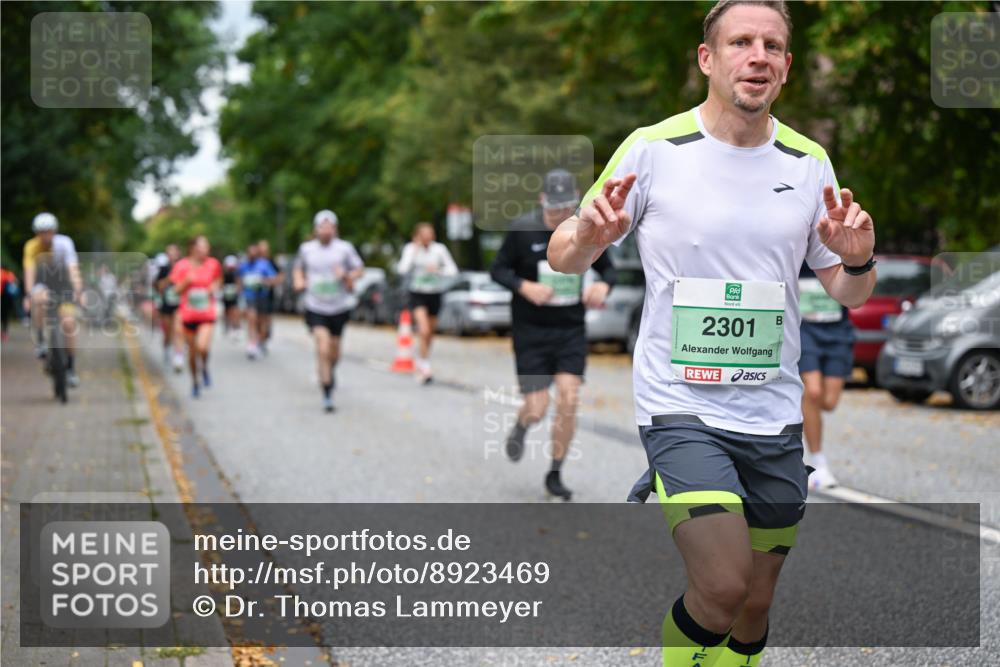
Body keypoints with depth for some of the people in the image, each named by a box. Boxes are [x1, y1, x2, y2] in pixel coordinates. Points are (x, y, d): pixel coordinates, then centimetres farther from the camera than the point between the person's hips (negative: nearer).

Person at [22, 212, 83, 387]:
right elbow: (29, 271, -30)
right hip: (42, 285, 0)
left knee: (69, 323, -14)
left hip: (63, 286, 0)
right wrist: (29, 294, -45)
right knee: (39, 299, -36)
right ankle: (41, 341, -21)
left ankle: (71, 368, -2)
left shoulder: (64, 243, -22)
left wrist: (78, 290, -46)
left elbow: (73, 268, -32)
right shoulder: (31, 246, -20)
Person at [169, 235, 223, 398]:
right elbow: (178, 289, -2)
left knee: (203, 346, -22)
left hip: (207, 314, -1)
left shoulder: (213, 264, -1)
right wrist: (187, 281, -21)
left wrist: (215, 288, -5)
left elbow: (218, 281, 17)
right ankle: (195, 382, 31)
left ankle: (204, 368, 11)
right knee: (192, 351, 9)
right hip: (188, 315, 1)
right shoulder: (182, 266, -5)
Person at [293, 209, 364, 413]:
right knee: (323, 349, -16)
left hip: (339, 308, 1)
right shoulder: (306, 249, 1)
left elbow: (360, 269, 4)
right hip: (316, 308, -1)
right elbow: (298, 268, 19)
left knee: (334, 354, 13)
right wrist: (299, 281, -1)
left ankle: (331, 371, 49)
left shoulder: (344, 248, -3)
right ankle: (327, 395, -10)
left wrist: (347, 276, -16)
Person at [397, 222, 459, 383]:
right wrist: (414, 251, -19)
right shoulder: (410, 248, -5)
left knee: (430, 333, 13)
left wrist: (438, 270, -18)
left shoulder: (439, 248, -2)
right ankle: (425, 368, -13)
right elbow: (402, 269, -17)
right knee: (424, 331, -20)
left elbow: (453, 270, 0)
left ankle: (421, 359, 38)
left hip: (434, 294, 3)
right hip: (417, 293, -3)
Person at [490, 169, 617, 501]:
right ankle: (521, 426, 37)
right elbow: (498, 269, -3)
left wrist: (603, 285, -13)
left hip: (570, 329, 2)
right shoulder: (522, 229, -11)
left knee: (569, 401, -9)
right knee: (537, 410, -3)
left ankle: (555, 475, 9)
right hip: (531, 329, -2)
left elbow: (608, 268, 10)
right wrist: (525, 287, -22)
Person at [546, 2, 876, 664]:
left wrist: (857, 262, -11)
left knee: (755, 606, 10)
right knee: (723, 587, -19)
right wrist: (587, 237, -23)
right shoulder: (653, 148, -6)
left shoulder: (810, 162, 5)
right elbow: (564, 257, 0)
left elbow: (847, 292, 12)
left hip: (775, 414, 4)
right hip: (680, 404, -4)